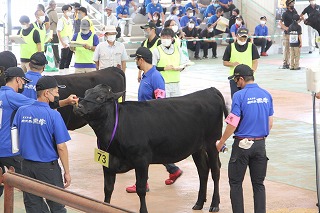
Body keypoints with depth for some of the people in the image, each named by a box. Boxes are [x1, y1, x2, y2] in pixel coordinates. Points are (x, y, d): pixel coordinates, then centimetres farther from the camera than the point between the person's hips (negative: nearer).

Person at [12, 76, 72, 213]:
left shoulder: (21, 111, -2)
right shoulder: (53, 115, -16)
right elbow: (61, 147, -14)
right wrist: (67, 172, -5)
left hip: (27, 165, 5)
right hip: (48, 167, -5)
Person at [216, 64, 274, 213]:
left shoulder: (239, 96, -13)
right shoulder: (266, 95, 4)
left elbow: (232, 124, -15)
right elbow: (270, 123, 10)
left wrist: (221, 143, -3)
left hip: (242, 144, -5)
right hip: (261, 144, 5)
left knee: (235, 183, 7)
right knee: (258, 183, 12)